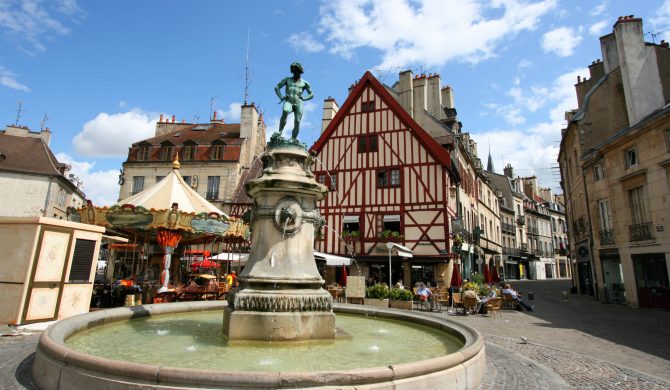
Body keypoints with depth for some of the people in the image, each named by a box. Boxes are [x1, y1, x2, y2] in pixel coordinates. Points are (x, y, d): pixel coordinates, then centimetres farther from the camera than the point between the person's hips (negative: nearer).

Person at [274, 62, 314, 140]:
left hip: (298, 104, 1)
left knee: (297, 122, -13)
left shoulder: (304, 83, 15)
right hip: (288, 102, -1)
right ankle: (280, 132, -29)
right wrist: (281, 97, 2)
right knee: (285, 111, -34)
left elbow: (311, 94, 18)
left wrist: (304, 98, 0)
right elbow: (277, 87, 17)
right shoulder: (287, 79, 17)